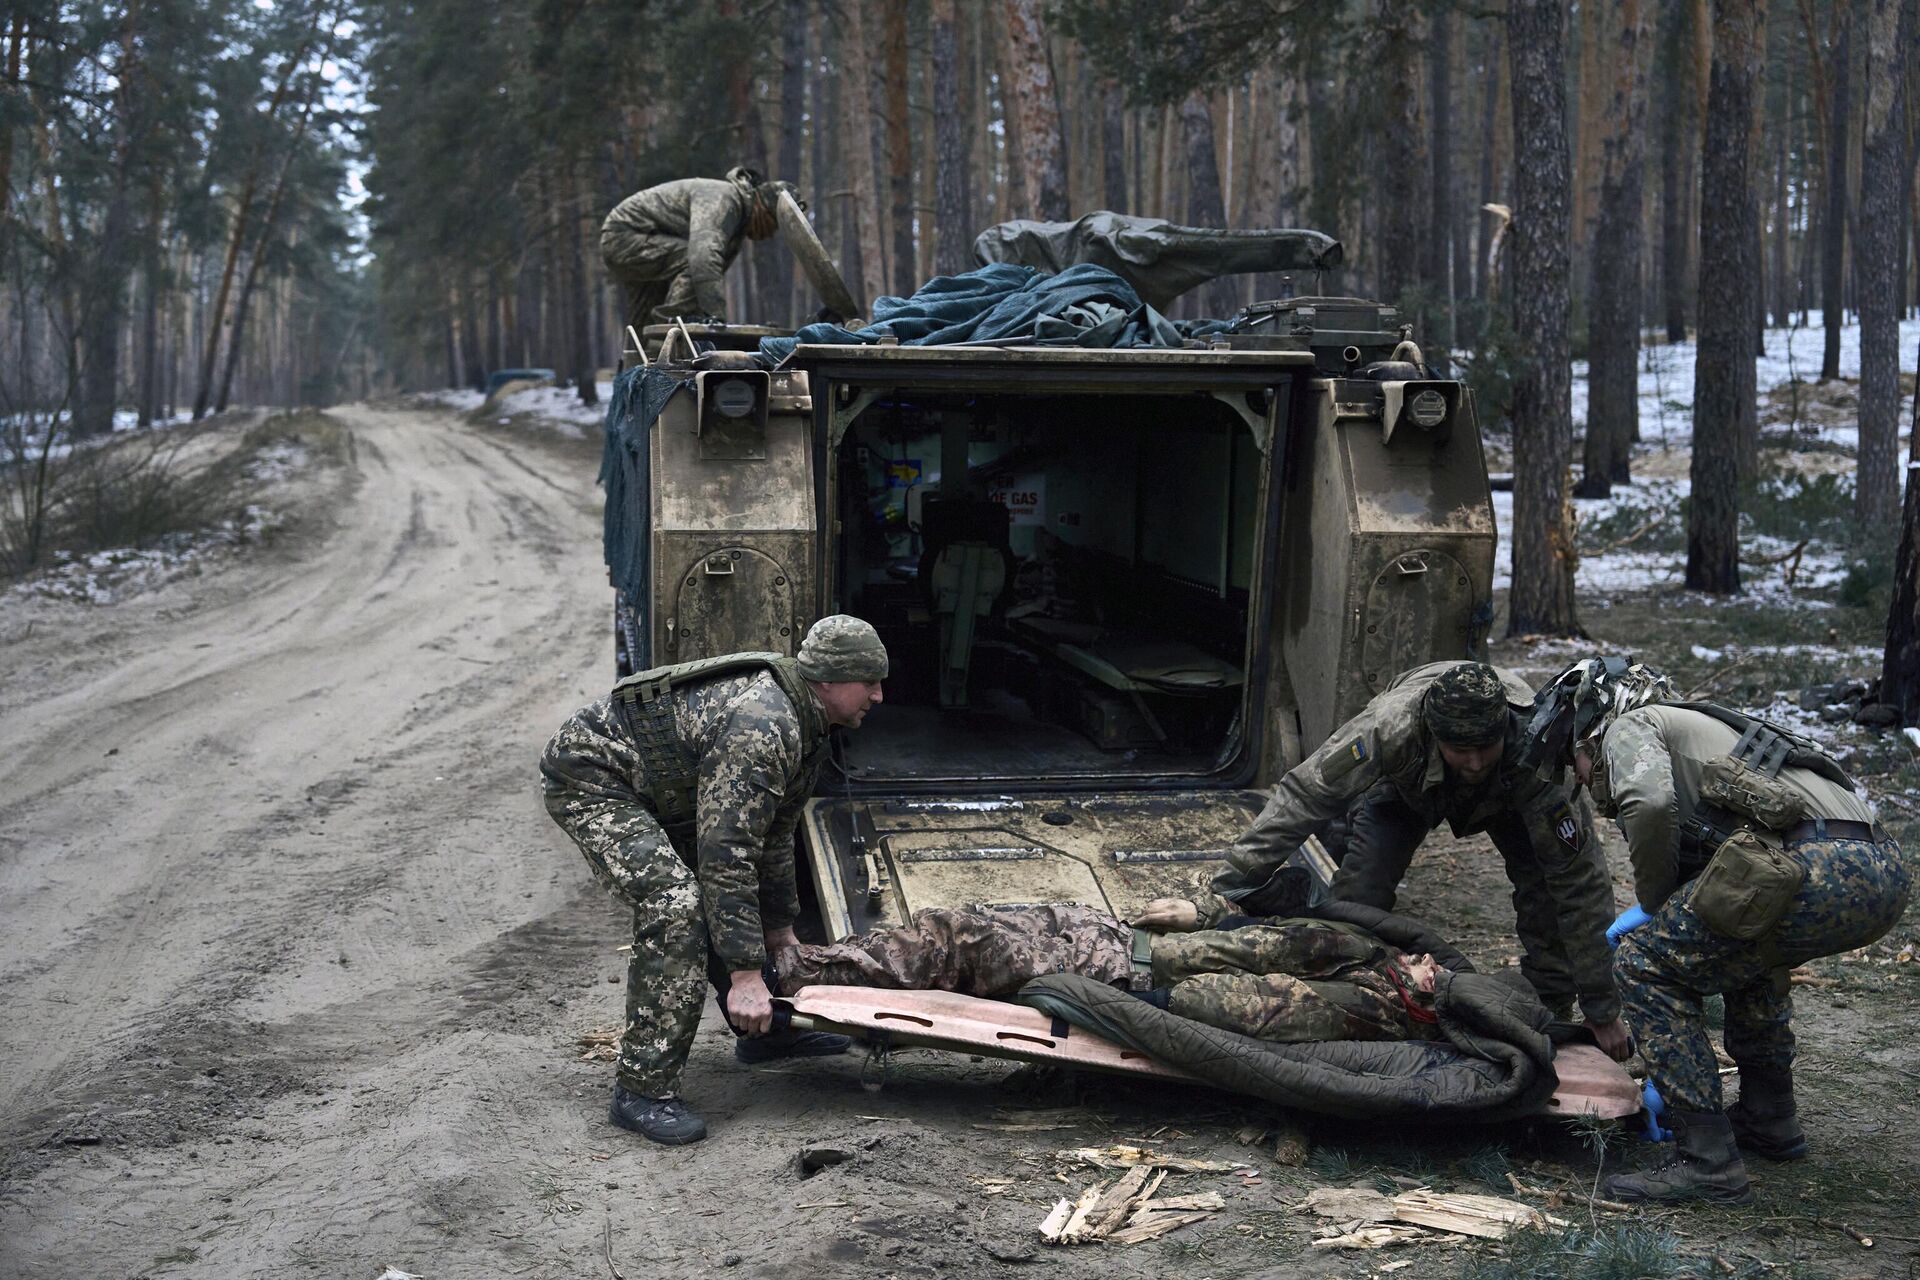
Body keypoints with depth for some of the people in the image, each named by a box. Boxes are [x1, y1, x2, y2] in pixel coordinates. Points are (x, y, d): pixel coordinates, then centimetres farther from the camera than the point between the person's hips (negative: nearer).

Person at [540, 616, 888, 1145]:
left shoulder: (804, 724, 3)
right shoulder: (761, 728, -30)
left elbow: (773, 837, 16)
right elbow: (727, 856, -32)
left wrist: (780, 930, 22)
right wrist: (745, 975, -30)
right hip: (589, 778, -11)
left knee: (728, 895, 16)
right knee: (676, 903, -24)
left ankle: (763, 1031, 32)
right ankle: (643, 1090, -19)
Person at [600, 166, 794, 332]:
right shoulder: (722, 198, -24)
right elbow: (704, 255, -40)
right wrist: (716, 315, -46)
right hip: (625, 237, -11)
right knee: (691, 261, -28)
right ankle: (672, 319, -28)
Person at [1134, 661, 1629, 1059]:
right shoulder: (1393, 725, -46)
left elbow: (1582, 883, -38)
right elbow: (1300, 800, -40)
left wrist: (1602, 1010, -35)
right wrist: (1216, 899, -44)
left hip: (1508, 801, 0)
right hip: (1408, 786, 0)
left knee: (1547, 890, -19)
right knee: (1357, 898, -20)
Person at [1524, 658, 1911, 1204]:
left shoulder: (1629, 727, 13)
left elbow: (1649, 801, -13)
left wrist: (1652, 903, 5)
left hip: (1821, 869, -9)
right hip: (1886, 869, 9)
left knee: (1642, 963, 3)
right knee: (1740, 947, 37)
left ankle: (1707, 1160, 0)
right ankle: (1768, 1118, 36)